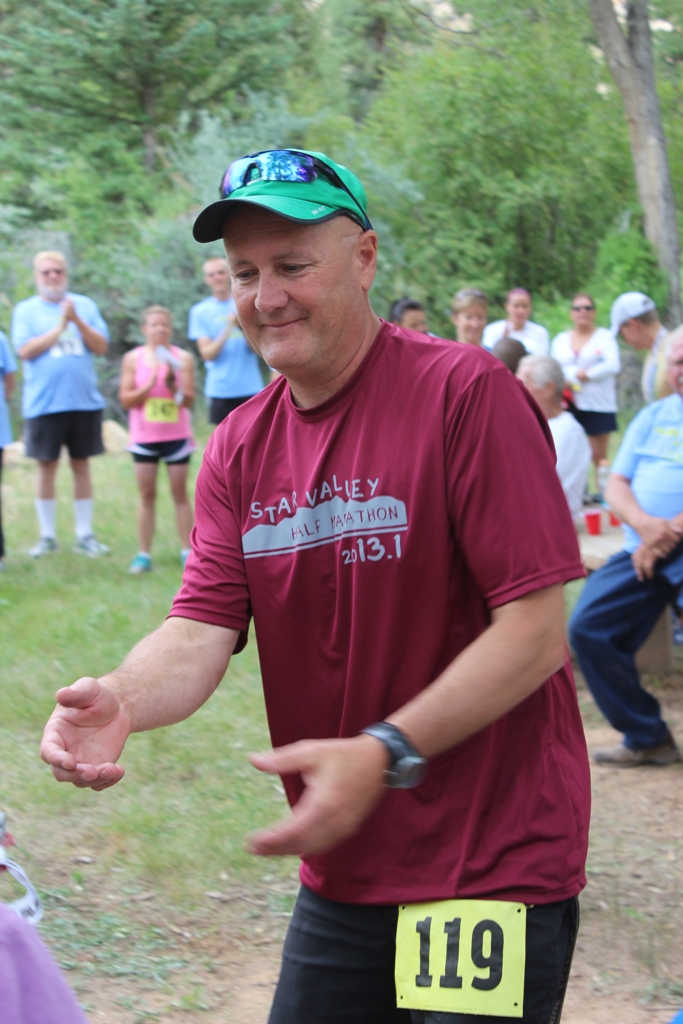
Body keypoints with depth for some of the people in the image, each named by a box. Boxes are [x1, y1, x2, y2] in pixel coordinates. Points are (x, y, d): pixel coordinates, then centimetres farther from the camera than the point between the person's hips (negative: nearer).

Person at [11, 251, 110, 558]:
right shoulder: (25, 310, 4)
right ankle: (47, 536, 12)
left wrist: (77, 320, -12)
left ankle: (85, 535, 13)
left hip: (84, 402, 2)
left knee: (81, 465, 7)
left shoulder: (84, 305, 9)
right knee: (46, 466, 3)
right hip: (44, 403, -2)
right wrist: (60, 328, -10)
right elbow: (25, 350, -10)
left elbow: (101, 346, 1)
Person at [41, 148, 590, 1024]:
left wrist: (384, 754, -25)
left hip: (493, 867, -6)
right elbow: (202, 631, -4)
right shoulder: (239, 449, 5)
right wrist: (123, 700, -26)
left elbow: (536, 631, -17)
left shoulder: (465, 393, -14)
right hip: (342, 876, 6)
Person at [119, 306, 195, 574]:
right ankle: (143, 554, 5)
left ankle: (187, 552, 7)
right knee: (146, 495, 3)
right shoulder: (133, 358, 1)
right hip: (144, 437, 0)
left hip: (177, 435, 0)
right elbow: (125, 399, -2)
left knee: (180, 493, 4)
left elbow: (189, 401, -3)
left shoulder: (183, 358, 0)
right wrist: (148, 386, -16)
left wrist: (174, 385, -21)